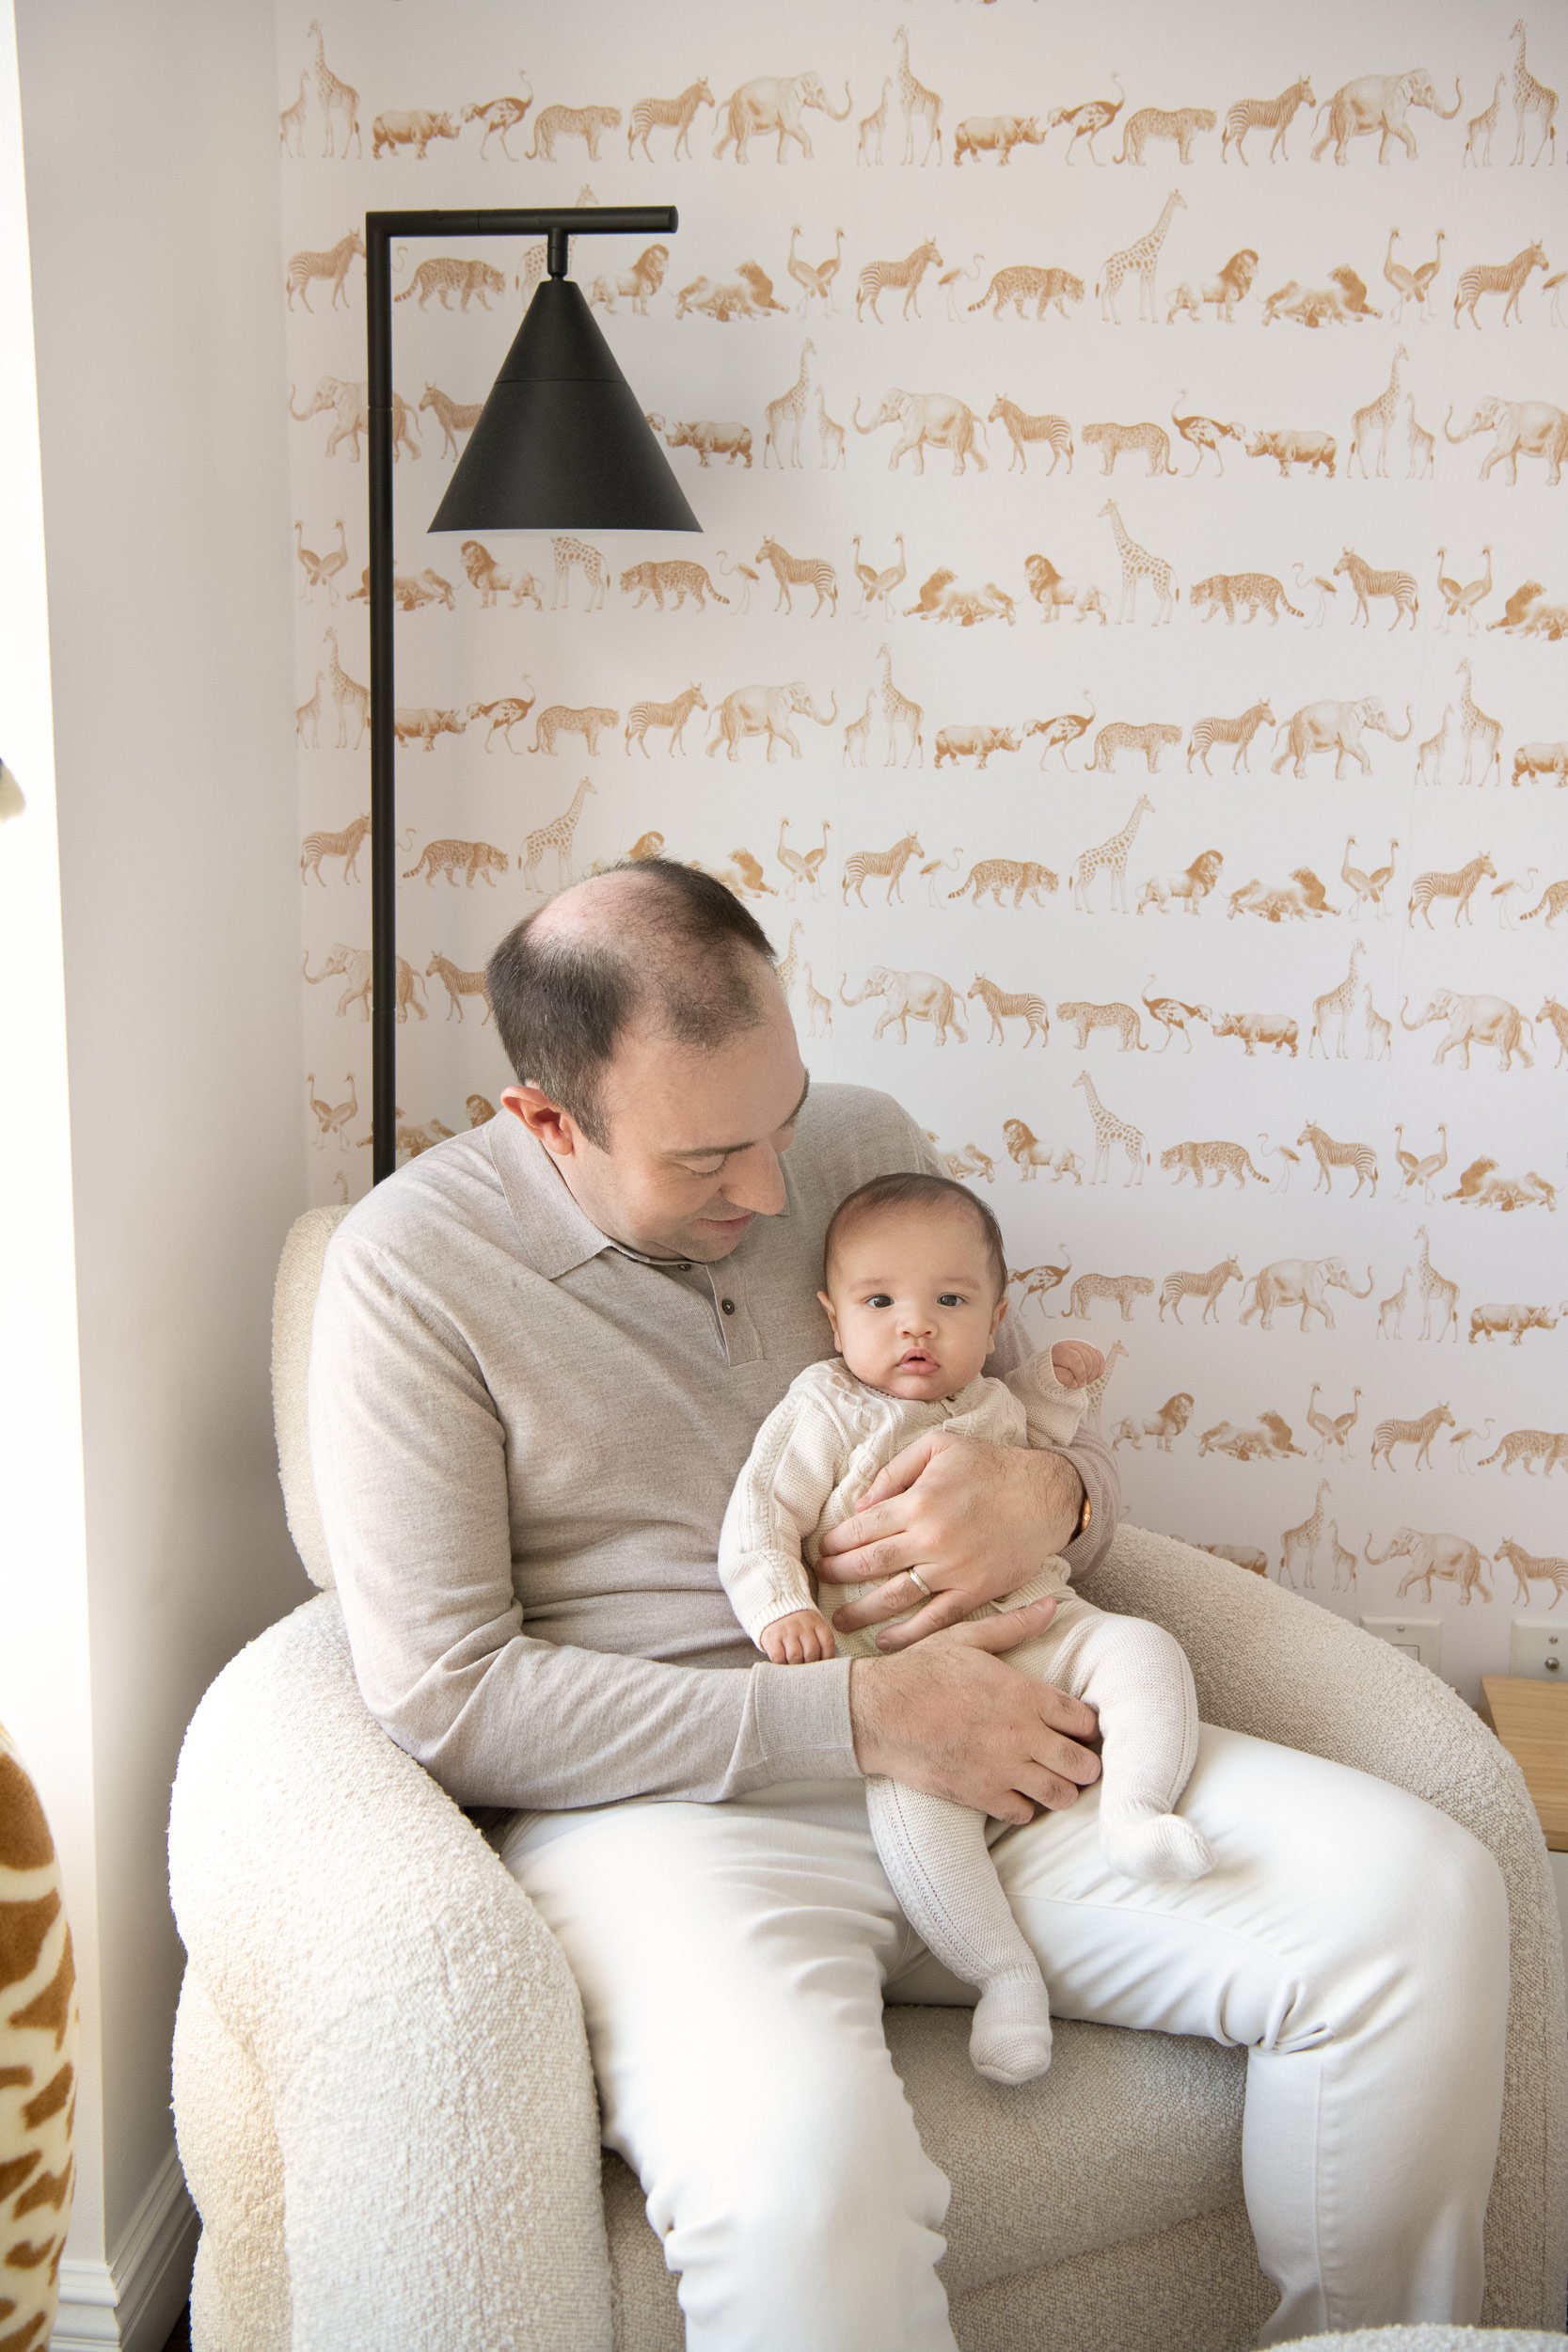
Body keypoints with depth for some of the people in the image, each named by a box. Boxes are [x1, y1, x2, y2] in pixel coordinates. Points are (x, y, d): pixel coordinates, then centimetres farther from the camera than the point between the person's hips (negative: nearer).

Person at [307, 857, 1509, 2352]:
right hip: (665, 1807, -4)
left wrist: (1048, 1494, -9)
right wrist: (857, 1716, -16)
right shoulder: (410, 1266, -6)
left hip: (982, 1736, 5)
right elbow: (443, 1698, -11)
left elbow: (1066, 1446, 19)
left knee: (1421, 1892, -14)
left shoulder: (864, 1144, 9)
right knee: (795, 2159, -38)